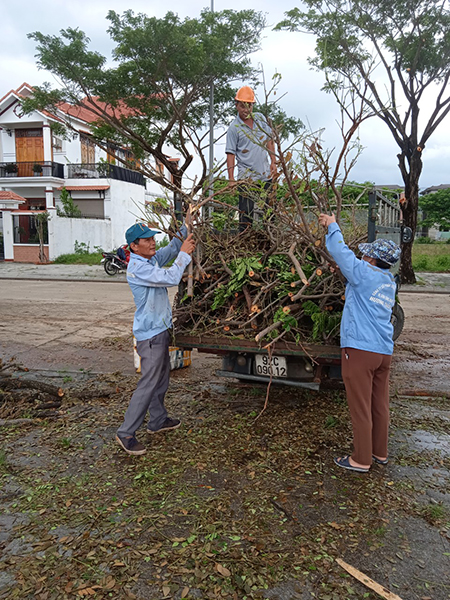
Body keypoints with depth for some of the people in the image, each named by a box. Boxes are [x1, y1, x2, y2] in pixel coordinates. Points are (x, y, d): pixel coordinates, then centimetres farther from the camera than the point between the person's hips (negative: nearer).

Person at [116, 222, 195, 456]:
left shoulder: (152, 259, 7)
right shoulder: (137, 267, -21)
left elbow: (172, 247, 20)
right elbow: (171, 278, -28)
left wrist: (186, 225, 9)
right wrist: (185, 254, -18)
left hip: (160, 329, 10)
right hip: (150, 334, -10)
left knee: (161, 379, 20)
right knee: (148, 383, -7)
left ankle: (157, 421, 35)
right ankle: (126, 433, 3)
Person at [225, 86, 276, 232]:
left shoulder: (260, 118, 8)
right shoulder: (234, 128, -6)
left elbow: (269, 140, 16)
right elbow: (230, 153, -8)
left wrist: (273, 162, 9)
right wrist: (230, 177, -14)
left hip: (266, 173, 5)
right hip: (246, 176, -5)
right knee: (247, 211, -4)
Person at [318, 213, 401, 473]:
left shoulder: (364, 273, -9)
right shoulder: (390, 281, 15)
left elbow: (341, 251, -5)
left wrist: (333, 226, 12)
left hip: (360, 348, -8)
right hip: (384, 350, 8)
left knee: (361, 407, 1)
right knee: (380, 405, 16)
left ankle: (361, 460, 11)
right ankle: (380, 453, 29)